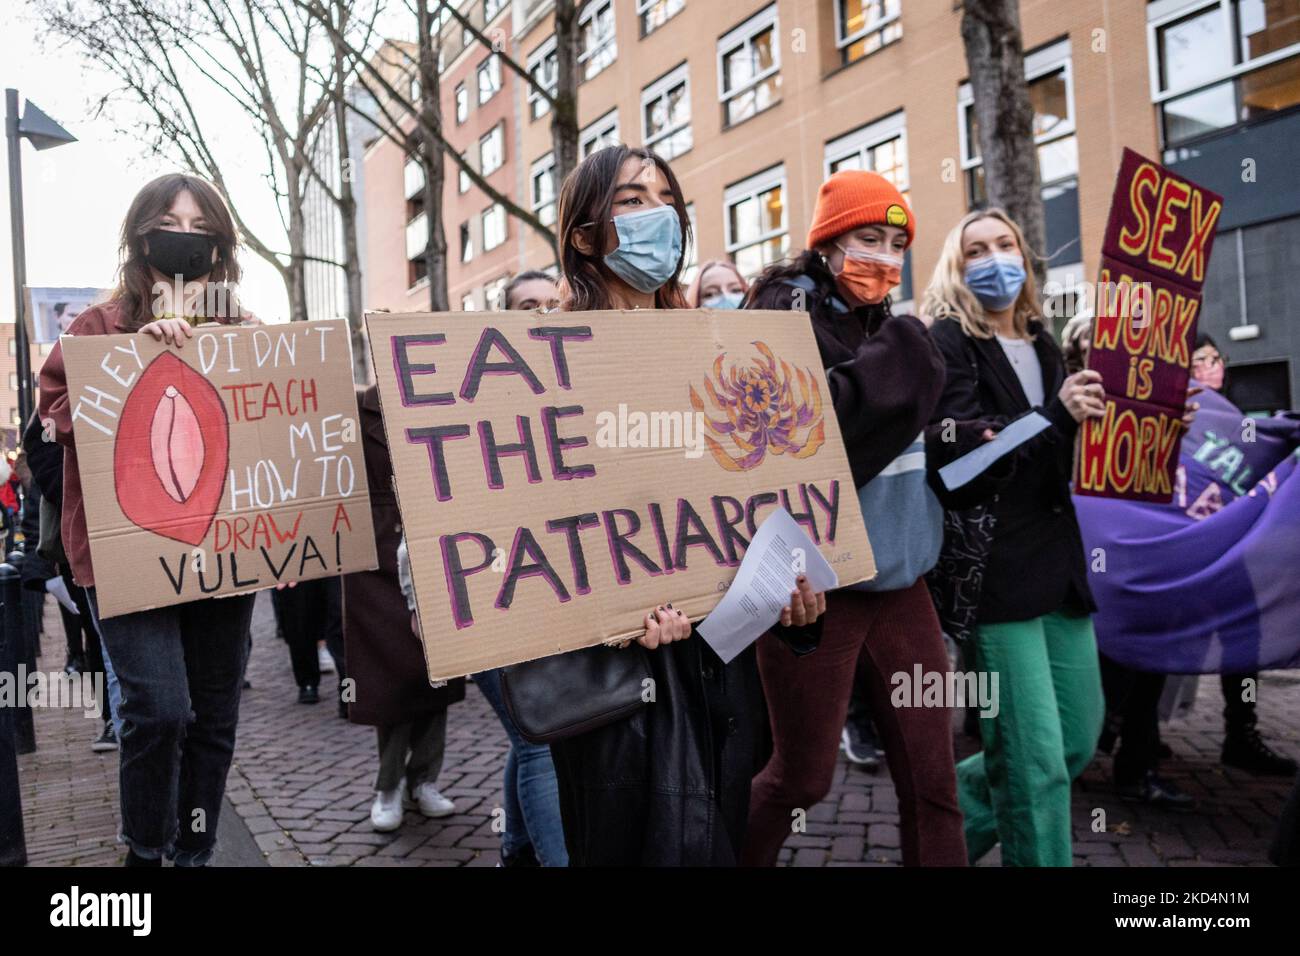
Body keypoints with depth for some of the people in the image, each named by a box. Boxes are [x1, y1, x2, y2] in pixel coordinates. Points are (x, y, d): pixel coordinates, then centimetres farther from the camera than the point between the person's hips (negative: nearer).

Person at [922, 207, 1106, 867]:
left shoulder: (1042, 346, 16)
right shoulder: (950, 342, -4)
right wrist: (1057, 415, -29)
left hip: (1059, 559, 8)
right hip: (994, 565, -7)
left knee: (1078, 741, 14)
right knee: (1037, 761, -5)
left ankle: (949, 815, 33)